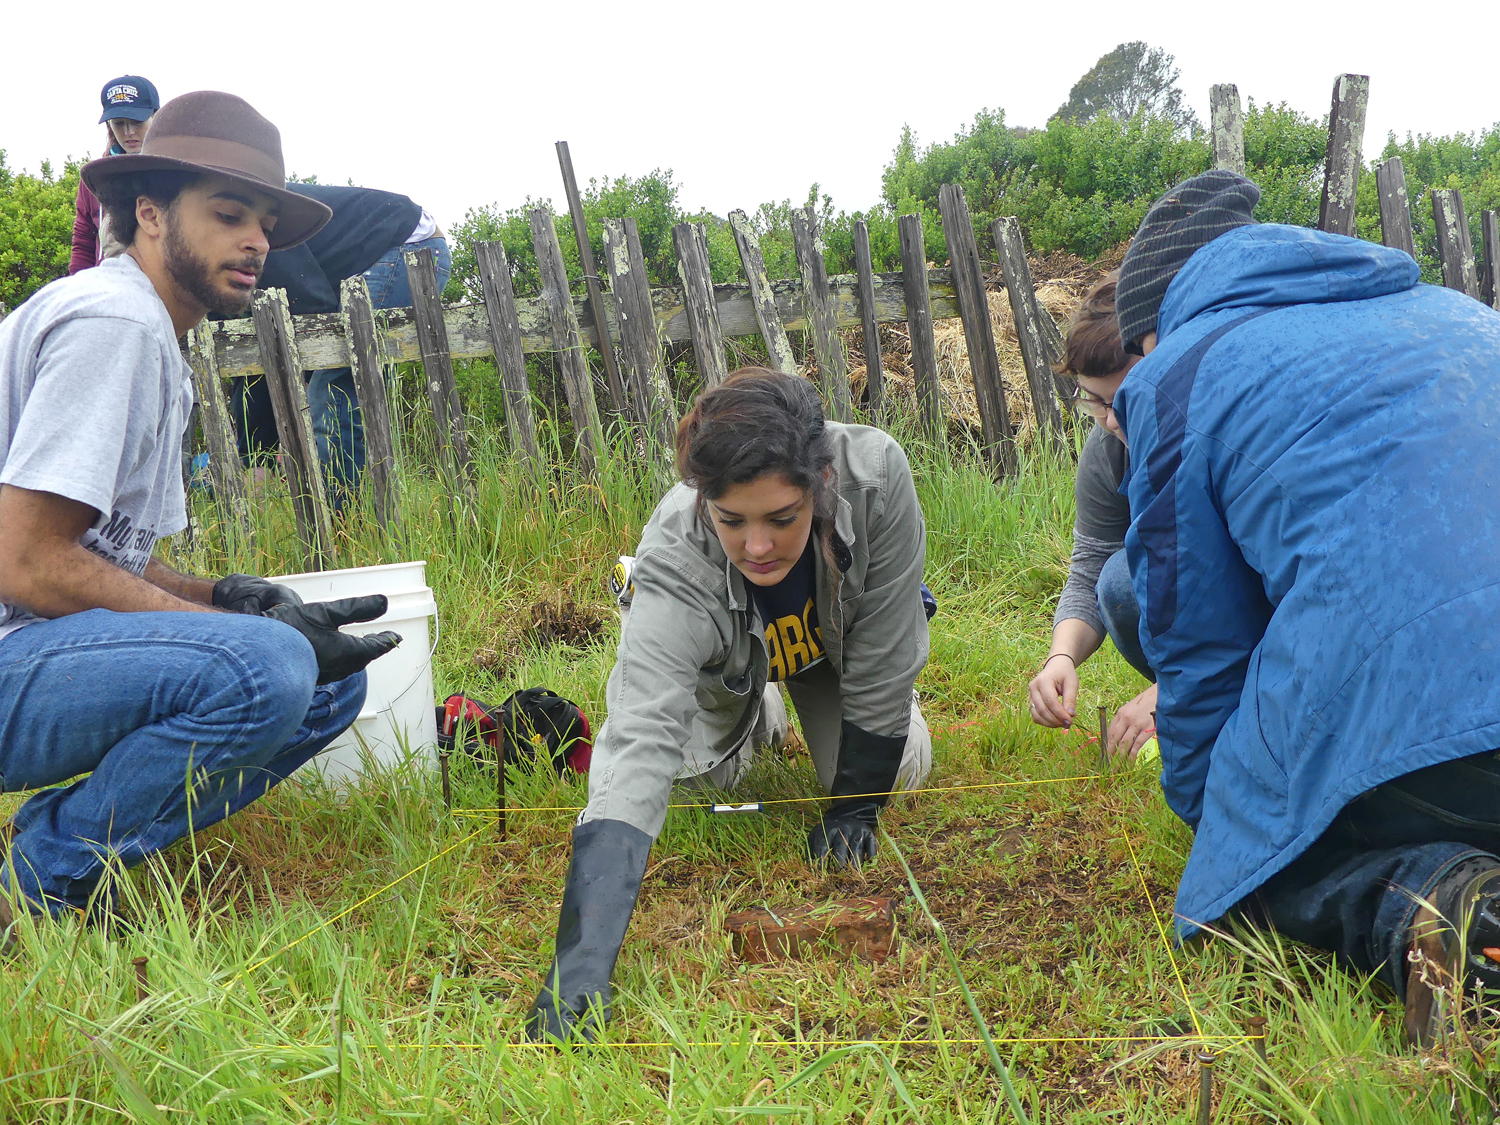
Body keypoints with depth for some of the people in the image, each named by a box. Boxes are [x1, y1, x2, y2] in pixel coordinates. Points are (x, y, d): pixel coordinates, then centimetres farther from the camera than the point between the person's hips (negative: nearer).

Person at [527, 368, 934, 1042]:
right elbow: (636, 751, -57)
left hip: (833, 633, 0)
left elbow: (883, 658, -30)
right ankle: (756, 717, 26)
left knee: (899, 770, -9)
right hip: (725, 665, 0)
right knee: (704, 767, -10)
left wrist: (854, 807, -21)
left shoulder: (874, 474, -45)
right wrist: (581, 962, -68)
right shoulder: (676, 573, -47)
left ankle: (810, 707, 26)